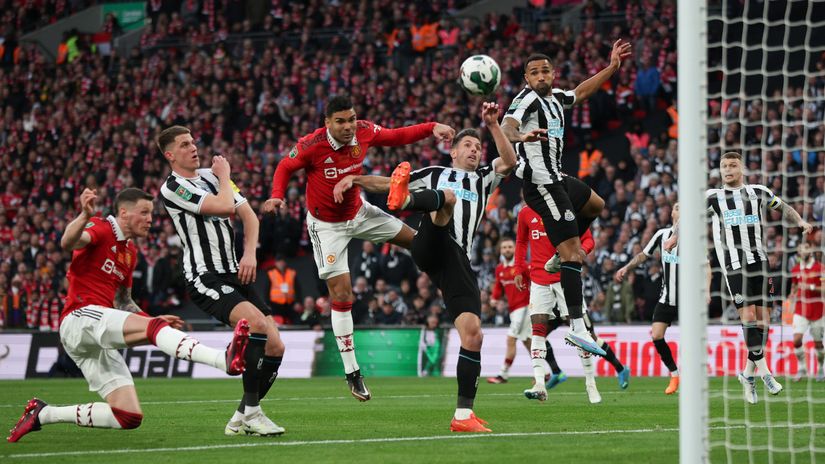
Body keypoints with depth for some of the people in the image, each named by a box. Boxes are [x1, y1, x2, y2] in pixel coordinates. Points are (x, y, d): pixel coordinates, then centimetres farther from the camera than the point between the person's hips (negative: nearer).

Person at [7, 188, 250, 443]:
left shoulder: (130, 251, 23)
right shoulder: (100, 228, -3)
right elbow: (68, 242, -25)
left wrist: (150, 319, 14)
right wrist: (85, 215, -45)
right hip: (82, 316, -9)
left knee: (129, 417, 1)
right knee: (154, 328, -31)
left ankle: (44, 414, 11)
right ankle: (225, 359, -53)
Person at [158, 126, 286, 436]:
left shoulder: (212, 175, 17)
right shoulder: (172, 188, -8)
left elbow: (248, 215, 15)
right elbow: (225, 206, -18)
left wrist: (250, 254, -1)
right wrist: (224, 175, 1)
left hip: (234, 273, 8)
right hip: (205, 279, -8)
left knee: (275, 346, -3)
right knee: (257, 323, -30)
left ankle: (242, 419, 10)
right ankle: (251, 412, -22)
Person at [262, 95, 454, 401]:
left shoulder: (365, 132, -15)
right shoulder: (311, 145, -27)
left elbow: (398, 136, 2)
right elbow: (285, 167, -11)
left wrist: (432, 128, -8)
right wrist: (277, 196, -27)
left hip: (358, 212, 5)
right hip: (327, 224, -5)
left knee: (413, 238, 11)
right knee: (341, 294, -6)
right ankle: (352, 373, 1)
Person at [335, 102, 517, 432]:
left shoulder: (483, 179, 31)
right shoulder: (436, 174, 27)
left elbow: (509, 161, 11)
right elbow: (384, 182, 27)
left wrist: (493, 125, 2)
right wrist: (354, 179, 11)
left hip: (458, 262, 3)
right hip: (431, 247, -3)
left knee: (472, 333, -11)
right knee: (448, 196, -31)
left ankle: (464, 414, -11)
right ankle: (403, 199, -67)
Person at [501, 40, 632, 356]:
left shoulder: (555, 97, 12)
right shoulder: (528, 99, -15)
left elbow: (580, 93, 32)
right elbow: (505, 128, -33)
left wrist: (612, 67, 31)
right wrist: (520, 136, -55)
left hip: (556, 179, 10)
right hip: (541, 184, -10)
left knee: (595, 206, 35)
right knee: (573, 252, -16)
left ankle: (559, 258, 27)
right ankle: (577, 328, -21)